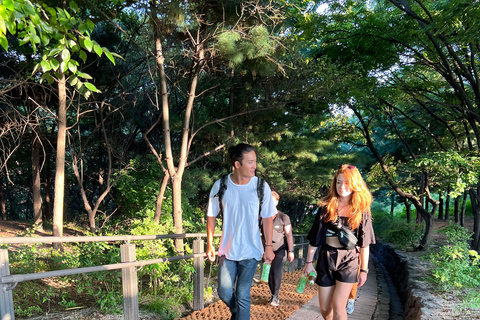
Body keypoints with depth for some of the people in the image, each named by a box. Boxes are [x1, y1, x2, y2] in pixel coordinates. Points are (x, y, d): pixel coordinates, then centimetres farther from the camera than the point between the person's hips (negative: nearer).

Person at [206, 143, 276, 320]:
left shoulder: (261, 186, -10)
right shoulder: (220, 186, -9)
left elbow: (267, 218, -2)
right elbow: (211, 216, 1)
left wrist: (268, 246, -1)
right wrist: (209, 245, 1)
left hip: (251, 251, -1)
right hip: (227, 250, 1)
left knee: (243, 296, 3)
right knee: (224, 292, 9)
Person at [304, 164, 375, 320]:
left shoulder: (361, 210, -3)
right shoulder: (326, 207, -2)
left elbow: (364, 243, 0)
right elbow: (314, 237, 2)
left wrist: (364, 269, 0)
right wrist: (309, 262, 4)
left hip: (349, 260, -1)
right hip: (326, 259, 2)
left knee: (338, 307, -9)